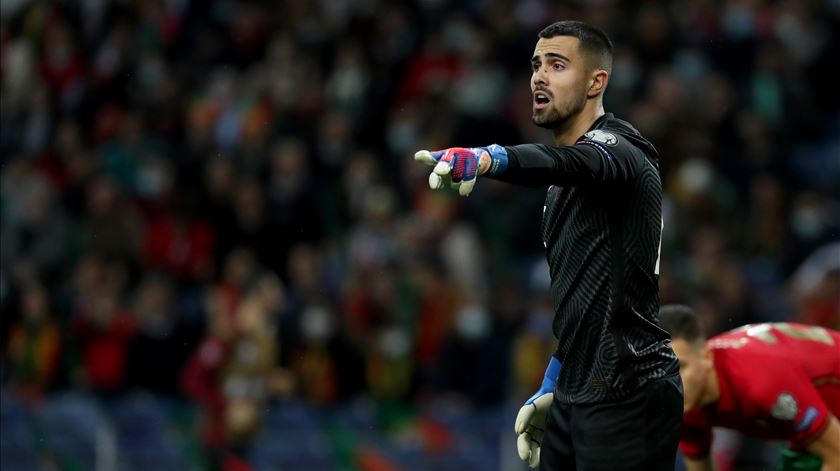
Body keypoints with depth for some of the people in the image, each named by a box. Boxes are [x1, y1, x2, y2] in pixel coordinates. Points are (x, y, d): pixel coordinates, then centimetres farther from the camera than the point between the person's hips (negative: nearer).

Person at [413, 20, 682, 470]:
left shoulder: (617, 149, -12)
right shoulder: (564, 185, 18)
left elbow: (567, 163, -37)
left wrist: (485, 158, -56)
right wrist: (551, 391, 22)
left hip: (629, 399, -9)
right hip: (576, 397, 9)